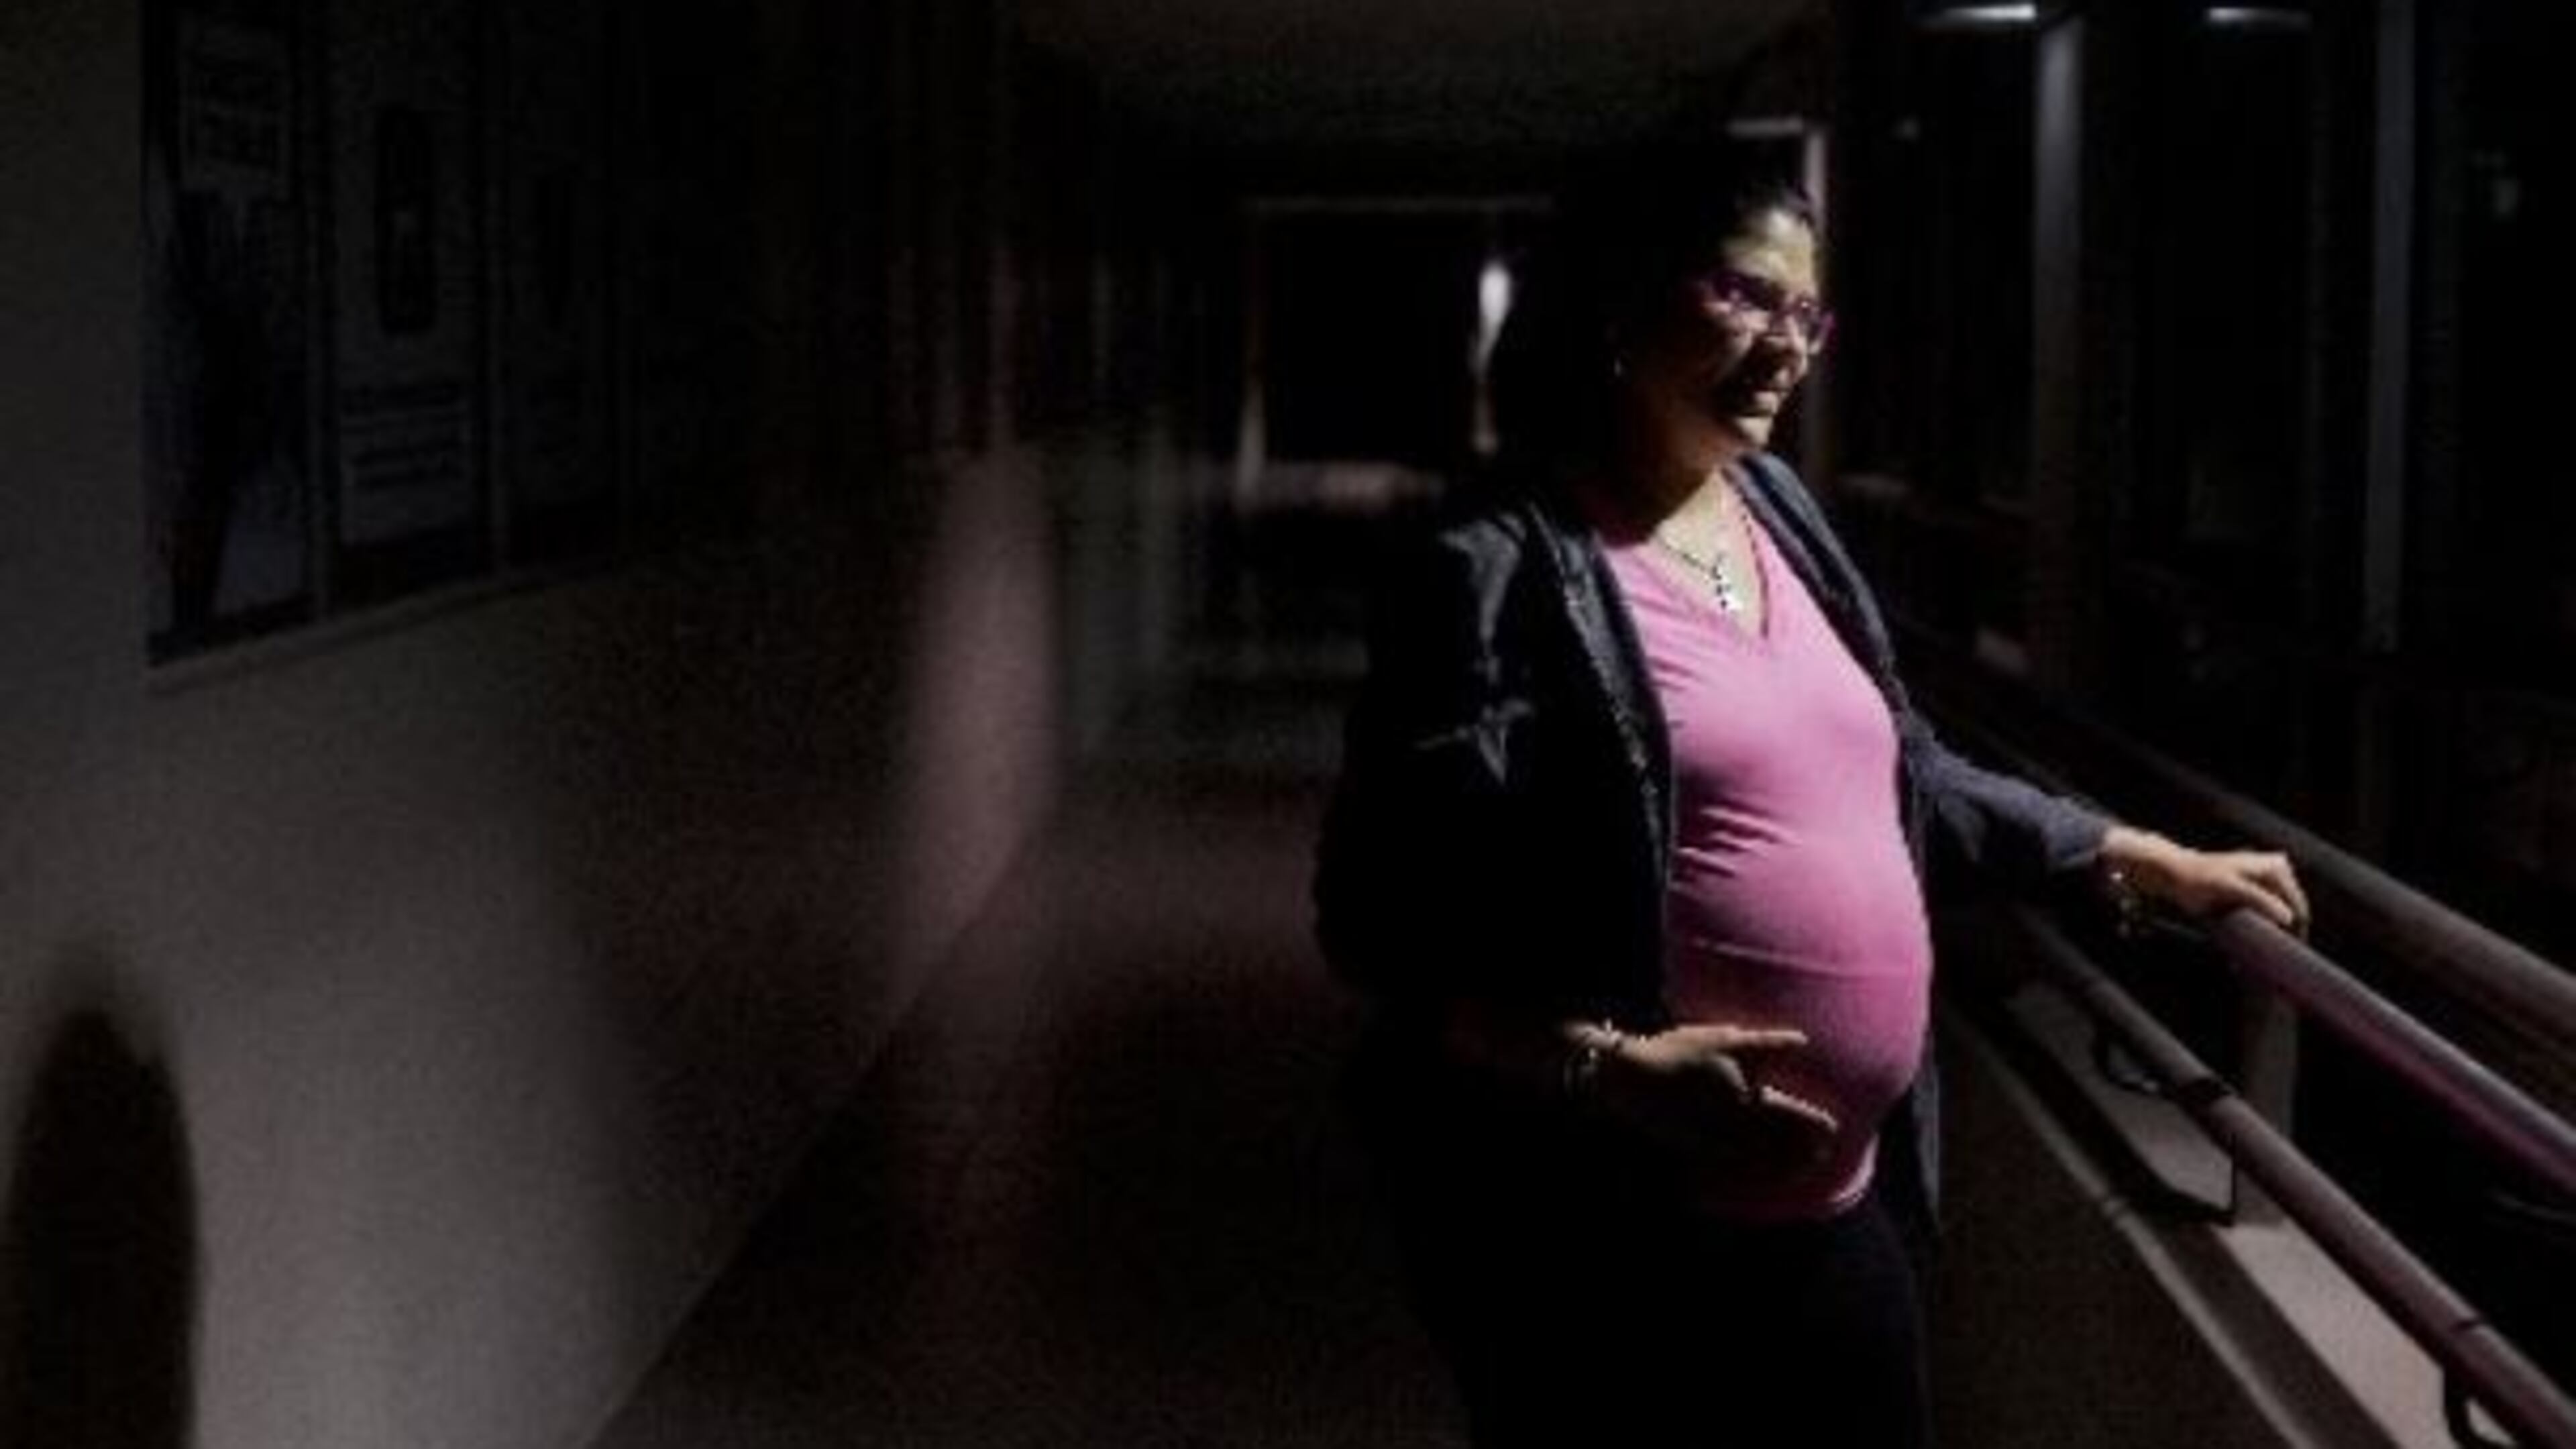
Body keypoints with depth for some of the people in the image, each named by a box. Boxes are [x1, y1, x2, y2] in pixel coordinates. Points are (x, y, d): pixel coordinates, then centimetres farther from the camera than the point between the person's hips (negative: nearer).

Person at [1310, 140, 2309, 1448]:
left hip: (1849, 1208, 7)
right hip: (1611, 1240, -7)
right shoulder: (1496, 570, -13)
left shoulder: (1779, 521, 9)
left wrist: (2144, 861, 24)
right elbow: (1380, 919, -16)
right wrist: (1613, 1071, -26)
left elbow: (1903, 778, 22)